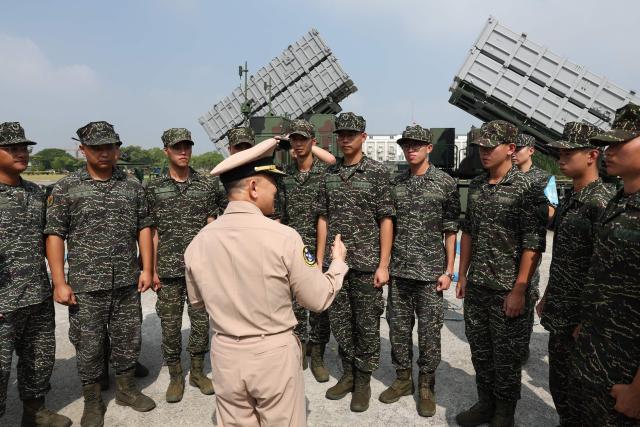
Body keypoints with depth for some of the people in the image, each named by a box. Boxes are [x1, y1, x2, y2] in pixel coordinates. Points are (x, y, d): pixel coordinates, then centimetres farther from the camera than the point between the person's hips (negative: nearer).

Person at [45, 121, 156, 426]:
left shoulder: (133, 186, 5)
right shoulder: (65, 188, -3)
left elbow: (143, 228, 7)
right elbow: (54, 235, -4)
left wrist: (147, 268, 2)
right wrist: (59, 282, -9)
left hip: (128, 284, 3)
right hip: (85, 286, -2)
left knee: (128, 340, 14)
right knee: (88, 346, 10)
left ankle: (126, 389, 35)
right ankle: (92, 402, 30)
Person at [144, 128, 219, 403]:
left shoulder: (207, 185, 3)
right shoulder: (153, 188, 2)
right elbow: (152, 231, 2)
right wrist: (152, 269, -1)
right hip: (168, 270, 0)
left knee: (201, 321, 9)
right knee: (170, 324, 8)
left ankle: (198, 371, 28)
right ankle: (175, 376, 26)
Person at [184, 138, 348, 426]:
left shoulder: (198, 242, -7)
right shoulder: (283, 237, -19)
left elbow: (197, 301, 9)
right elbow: (318, 300, -10)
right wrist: (338, 262, 7)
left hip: (226, 355, 4)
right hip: (274, 354, -3)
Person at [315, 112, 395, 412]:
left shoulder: (377, 172, -4)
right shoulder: (329, 175, 8)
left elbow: (386, 220, -6)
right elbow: (323, 219, 10)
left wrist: (383, 265, -10)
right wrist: (319, 260, 7)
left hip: (366, 264, -4)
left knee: (367, 325, 7)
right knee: (340, 322, 14)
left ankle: (363, 381, 25)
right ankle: (348, 374, 32)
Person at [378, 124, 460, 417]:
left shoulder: (445, 183, -2)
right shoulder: (395, 183, 7)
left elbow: (451, 231, -2)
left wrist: (448, 271, -6)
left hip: (430, 272, -3)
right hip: (398, 271, 4)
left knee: (429, 333, 6)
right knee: (398, 329, 12)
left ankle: (426, 387, 24)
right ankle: (403, 379, 30)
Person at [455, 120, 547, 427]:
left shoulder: (526, 189, -12)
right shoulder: (476, 186, 7)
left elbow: (533, 244, -14)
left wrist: (519, 290, -16)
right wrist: (462, 275, 12)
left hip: (507, 290, -6)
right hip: (476, 286, 6)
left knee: (506, 356, 9)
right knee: (479, 350, 17)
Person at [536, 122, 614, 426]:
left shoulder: (601, 202, -18)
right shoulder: (569, 198, 10)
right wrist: (547, 297, 18)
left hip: (579, 316, -8)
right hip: (559, 311, 8)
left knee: (571, 389, 7)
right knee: (559, 381, 19)